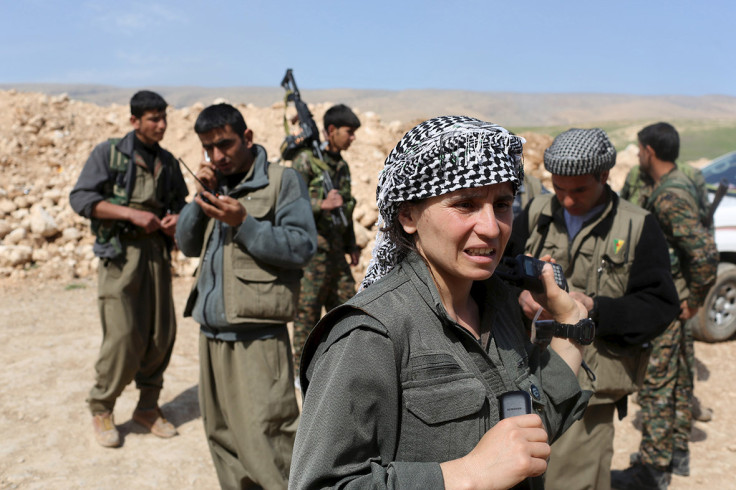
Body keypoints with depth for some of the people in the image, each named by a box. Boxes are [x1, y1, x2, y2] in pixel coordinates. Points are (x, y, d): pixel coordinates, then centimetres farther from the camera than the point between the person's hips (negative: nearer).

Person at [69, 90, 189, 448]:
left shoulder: (168, 162, 14)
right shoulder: (109, 153, -1)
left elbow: (180, 202, 23)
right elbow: (81, 198, -8)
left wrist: (177, 219, -2)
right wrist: (132, 214, -17)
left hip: (157, 253, 5)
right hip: (120, 254, -5)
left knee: (162, 334, 4)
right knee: (123, 336, -9)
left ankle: (148, 406, 21)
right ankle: (101, 409, 12)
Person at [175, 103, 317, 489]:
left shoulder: (282, 181, -4)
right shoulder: (218, 185, 17)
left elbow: (302, 246, -13)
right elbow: (187, 244, 14)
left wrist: (243, 223, -18)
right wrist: (200, 197, 0)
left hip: (256, 337, -7)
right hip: (211, 332, 8)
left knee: (262, 443, -8)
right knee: (222, 436, 17)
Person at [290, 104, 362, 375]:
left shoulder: (342, 164, 15)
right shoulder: (306, 160, -8)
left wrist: (351, 244, 20)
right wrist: (322, 204, -25)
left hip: (335, 248, 8)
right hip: (312, 247, -8)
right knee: (308, 311, 0)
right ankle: (302, 370, 12)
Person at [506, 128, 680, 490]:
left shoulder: (638, 227, -3)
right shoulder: (537, 214, 7)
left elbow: (659, 306, -6)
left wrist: (594, 308, -19)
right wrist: (521, 295, -12)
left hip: (590, 382, -3)